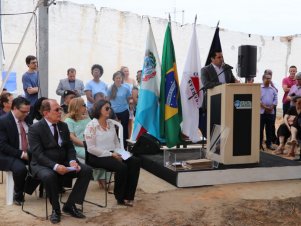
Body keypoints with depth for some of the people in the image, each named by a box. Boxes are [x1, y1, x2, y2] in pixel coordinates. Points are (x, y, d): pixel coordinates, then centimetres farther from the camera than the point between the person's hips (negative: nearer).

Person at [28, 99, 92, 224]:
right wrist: (55, 166, -33)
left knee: (87, 170, -15)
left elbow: (70, 147, 8)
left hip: (63, 162, 6)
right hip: (43, 164, -6)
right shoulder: (35, 129, -12)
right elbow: (38, 154, -19)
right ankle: (56, 209, -13)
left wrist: (72, 161, -14)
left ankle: (70, 205, -4)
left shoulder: (63, 126, 7)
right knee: (49, 176, -39)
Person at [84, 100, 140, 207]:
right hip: (98, 157, -7)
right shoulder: (92, 125, -10)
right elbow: (91, 148, -15)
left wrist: (119, 153, -2)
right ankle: (120, 198, -8)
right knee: (122, 167, -30)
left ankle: (128, 196, -11)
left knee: (135, 161, -16)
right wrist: (111, 154, -17)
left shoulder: (111, 123, 12)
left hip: (112, 154, 7)